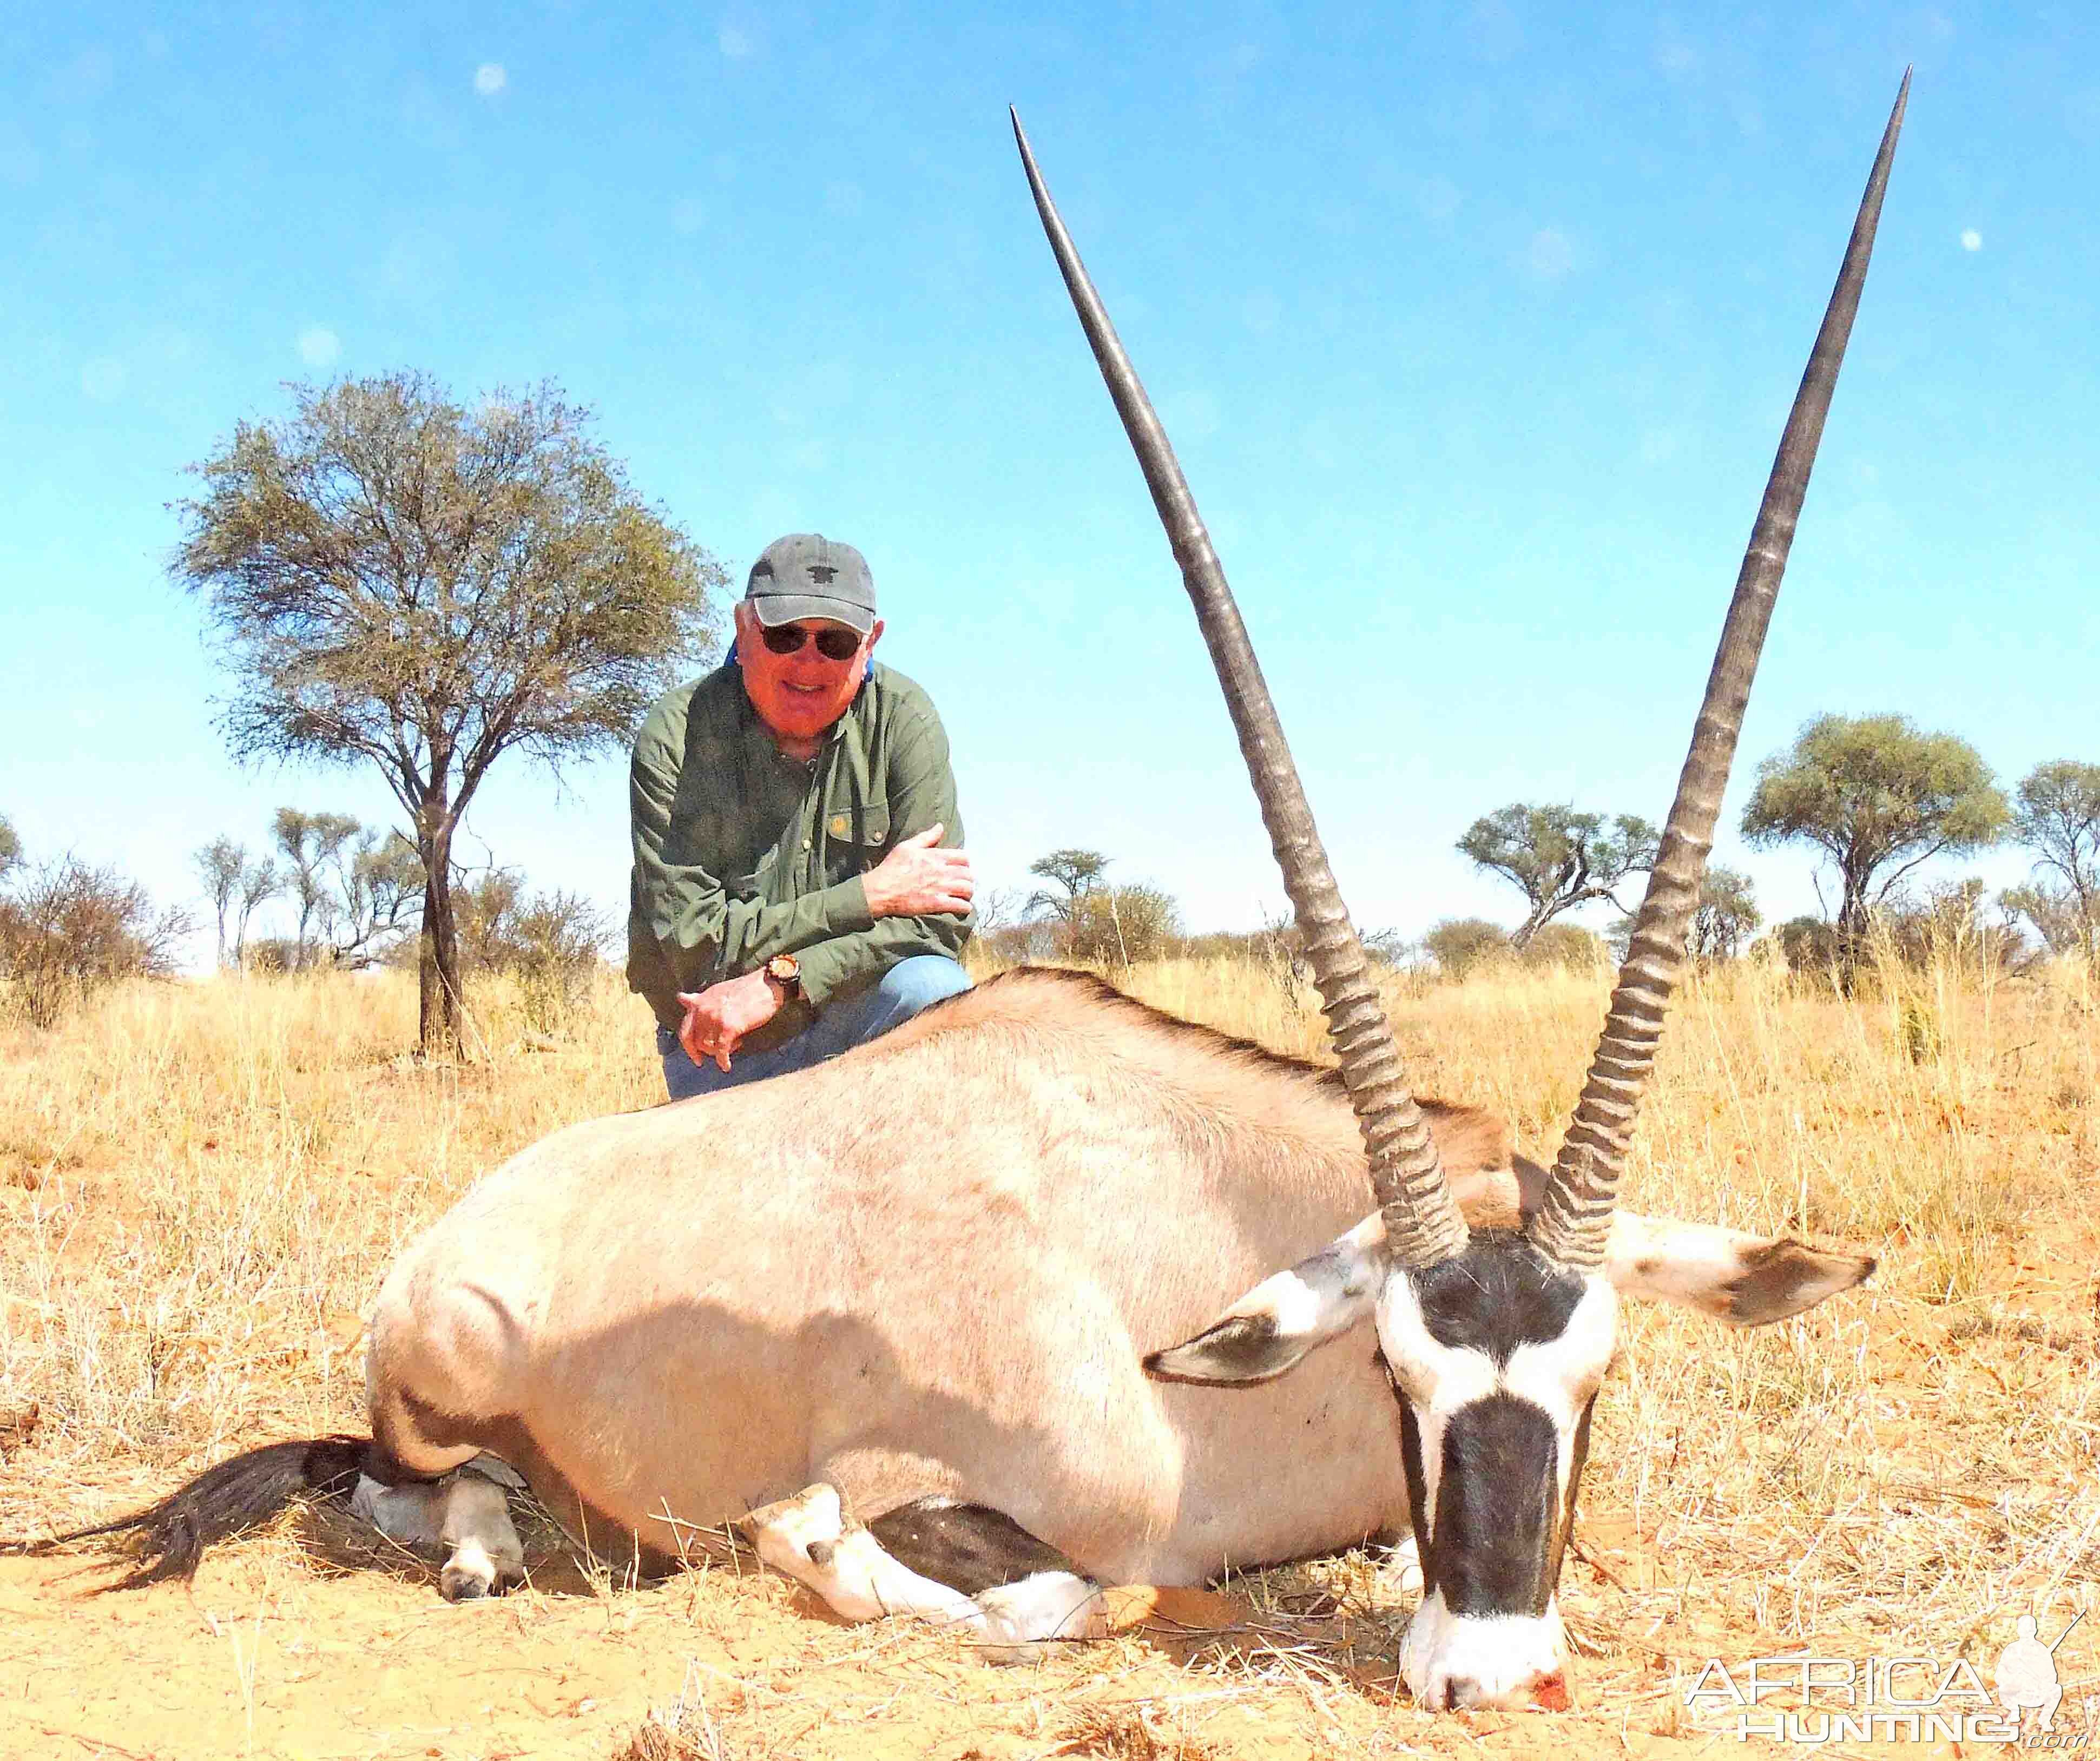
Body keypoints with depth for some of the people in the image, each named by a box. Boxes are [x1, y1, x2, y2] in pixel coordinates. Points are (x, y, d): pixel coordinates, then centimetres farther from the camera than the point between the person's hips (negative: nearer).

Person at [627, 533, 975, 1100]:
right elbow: (694, 946, -19)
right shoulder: (675, 738, -14)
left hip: (856, 1017, 1)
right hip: (719, 1056, 0)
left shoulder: (903, 718, -9)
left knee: (933, 987, -27)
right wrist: (868, 896, -20)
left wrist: (779, 984, -25)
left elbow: (939, 920, -15)